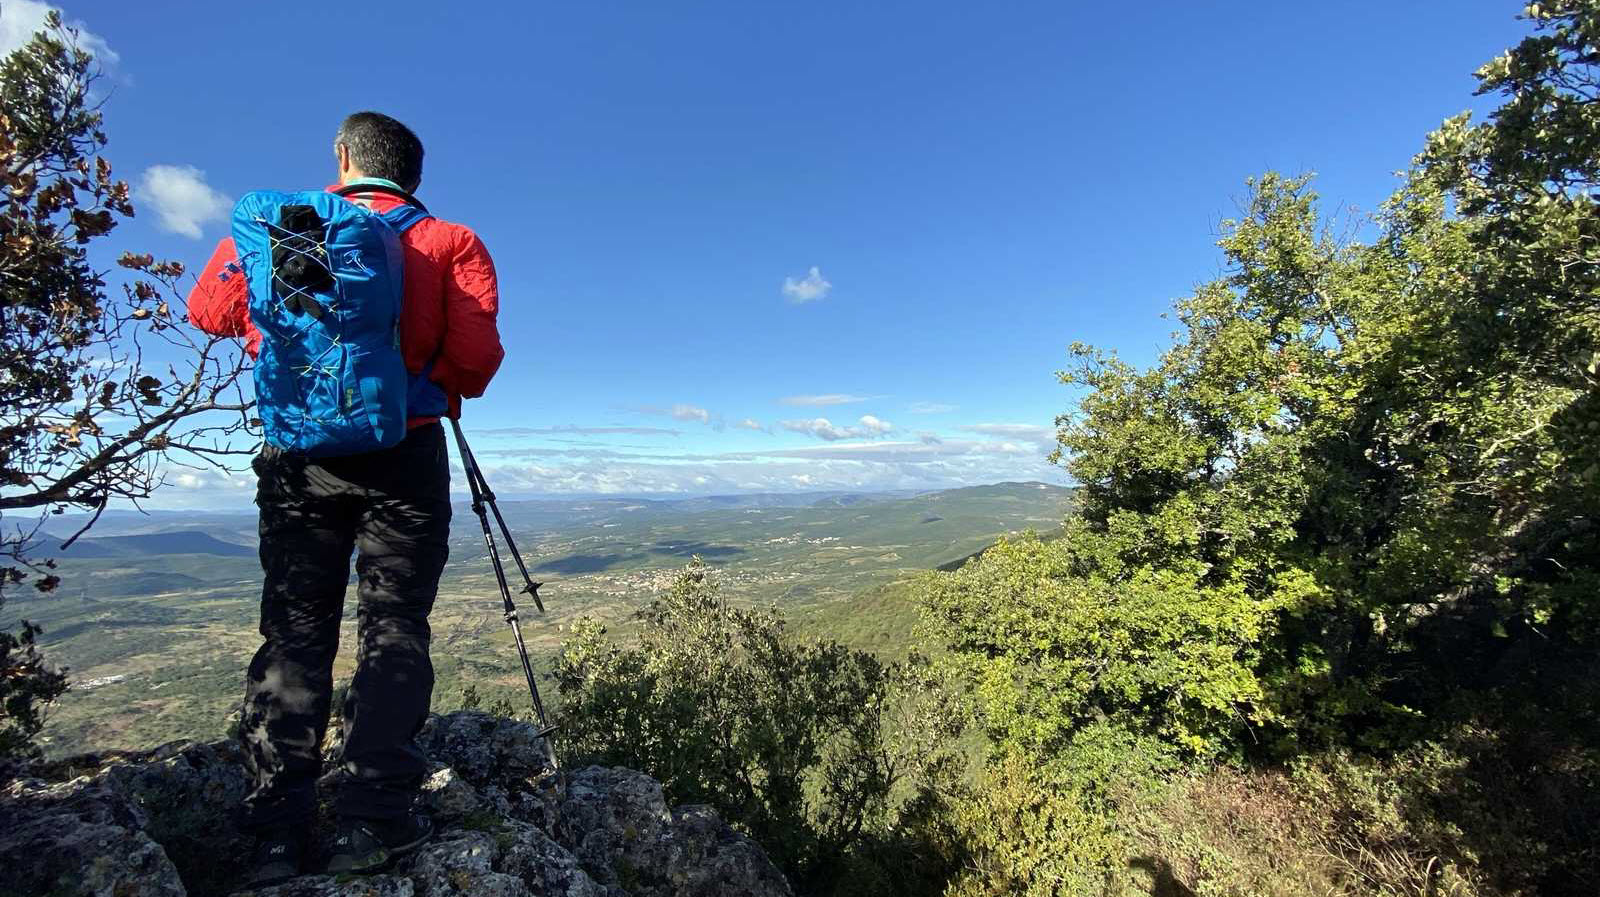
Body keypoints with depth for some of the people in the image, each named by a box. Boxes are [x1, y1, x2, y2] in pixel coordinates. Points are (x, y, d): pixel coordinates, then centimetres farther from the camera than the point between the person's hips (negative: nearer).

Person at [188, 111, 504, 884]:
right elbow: (476, 360, -9)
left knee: (293, 632, 9)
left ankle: (276, 833, 11)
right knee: (393, 628, 3)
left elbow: (208, 311, 19)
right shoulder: (449, 242, 2)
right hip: (403, 455, -2)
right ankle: (372, 821, 1)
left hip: (296, 456, 3)